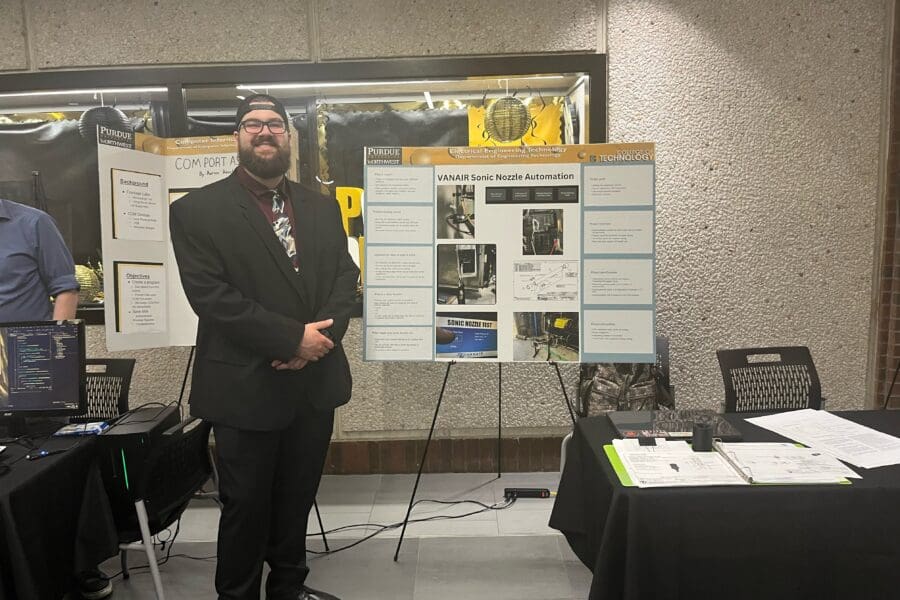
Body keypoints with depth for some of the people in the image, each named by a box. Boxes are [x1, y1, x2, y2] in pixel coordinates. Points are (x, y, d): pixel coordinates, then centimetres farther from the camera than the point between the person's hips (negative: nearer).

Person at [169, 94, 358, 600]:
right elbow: (210, 295, -14)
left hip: (315, 382, 5)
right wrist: (292, 337, -18)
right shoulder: (198, 209, -4)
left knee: (298, 499, 17)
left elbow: (345, 277, 5)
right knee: (246, 505, 10)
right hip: (247, 386, -4)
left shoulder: (322, 207, 11)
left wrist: (320, 338, -12)